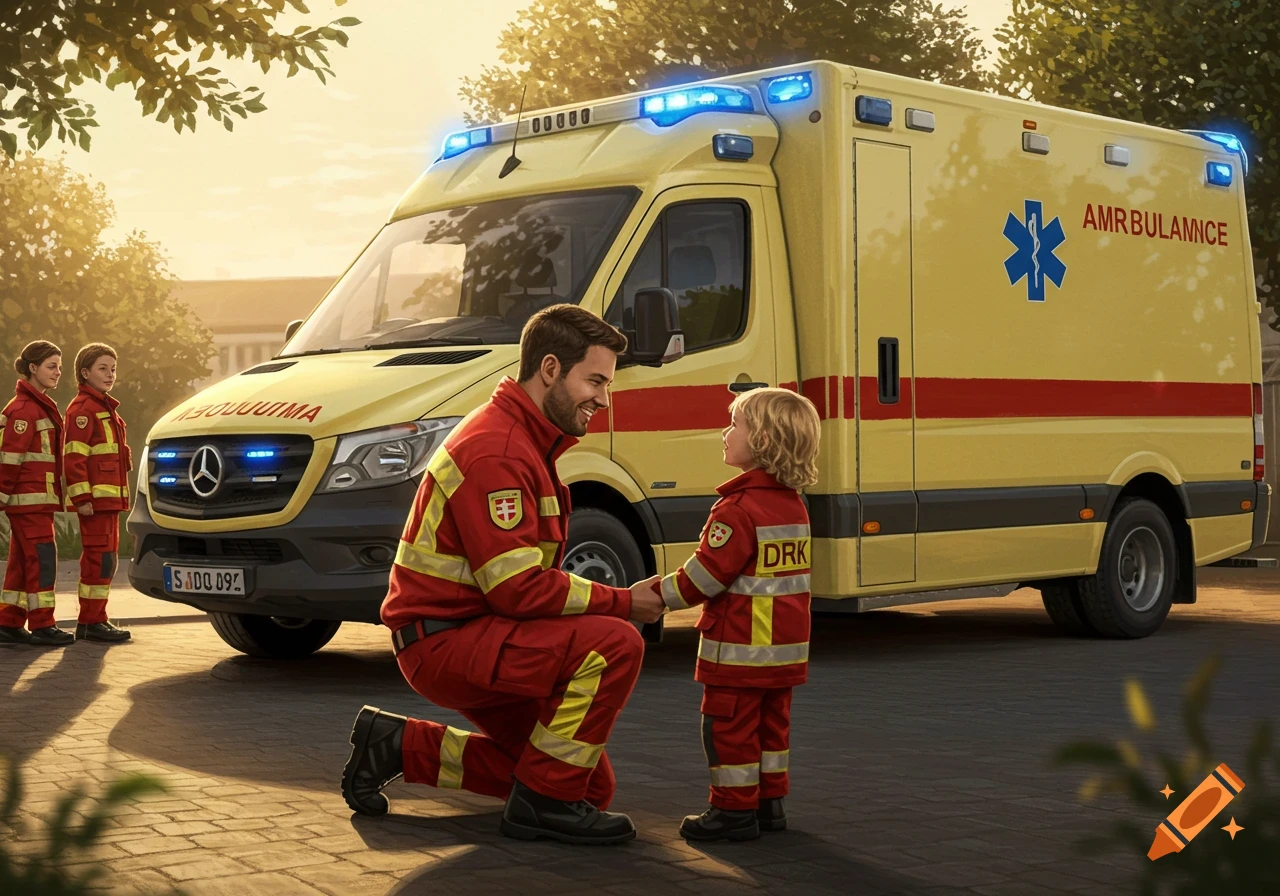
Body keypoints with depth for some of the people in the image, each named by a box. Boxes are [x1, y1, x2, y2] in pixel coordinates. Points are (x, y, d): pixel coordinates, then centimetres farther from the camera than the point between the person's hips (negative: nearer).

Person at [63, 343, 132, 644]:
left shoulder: (107, 409, 21)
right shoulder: (82, 409, -9)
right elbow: (73, 458, -17)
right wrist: (82, 498, -22)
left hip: (110, 499, 10)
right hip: (95, 499, -10)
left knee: (106, 559, 12)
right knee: (99, 558, -11)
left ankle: (93, 620, 18)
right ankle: (92, 622, -8)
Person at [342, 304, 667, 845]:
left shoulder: (525, 443, 16)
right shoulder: (496, 452, -20)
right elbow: (520, 588, -25)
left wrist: (620, 599, 7)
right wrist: (623, 603, -15)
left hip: (470, 638, 11)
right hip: (444, 642, -11)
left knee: (592, 782, 11)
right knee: (614, 645, -27)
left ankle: (399, 747, 18)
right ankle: (543, 805, -13)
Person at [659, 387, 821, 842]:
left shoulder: (738, 509, -20)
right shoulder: (794, 505, 8)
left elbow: (707, 574, -20)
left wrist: (663, 595, -6)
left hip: (740, 649, -9)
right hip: (785, 648, 9)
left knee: (729, 727, 1)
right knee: (771, 724, 17)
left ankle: (734, 809, 5)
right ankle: (769, 801, 25)